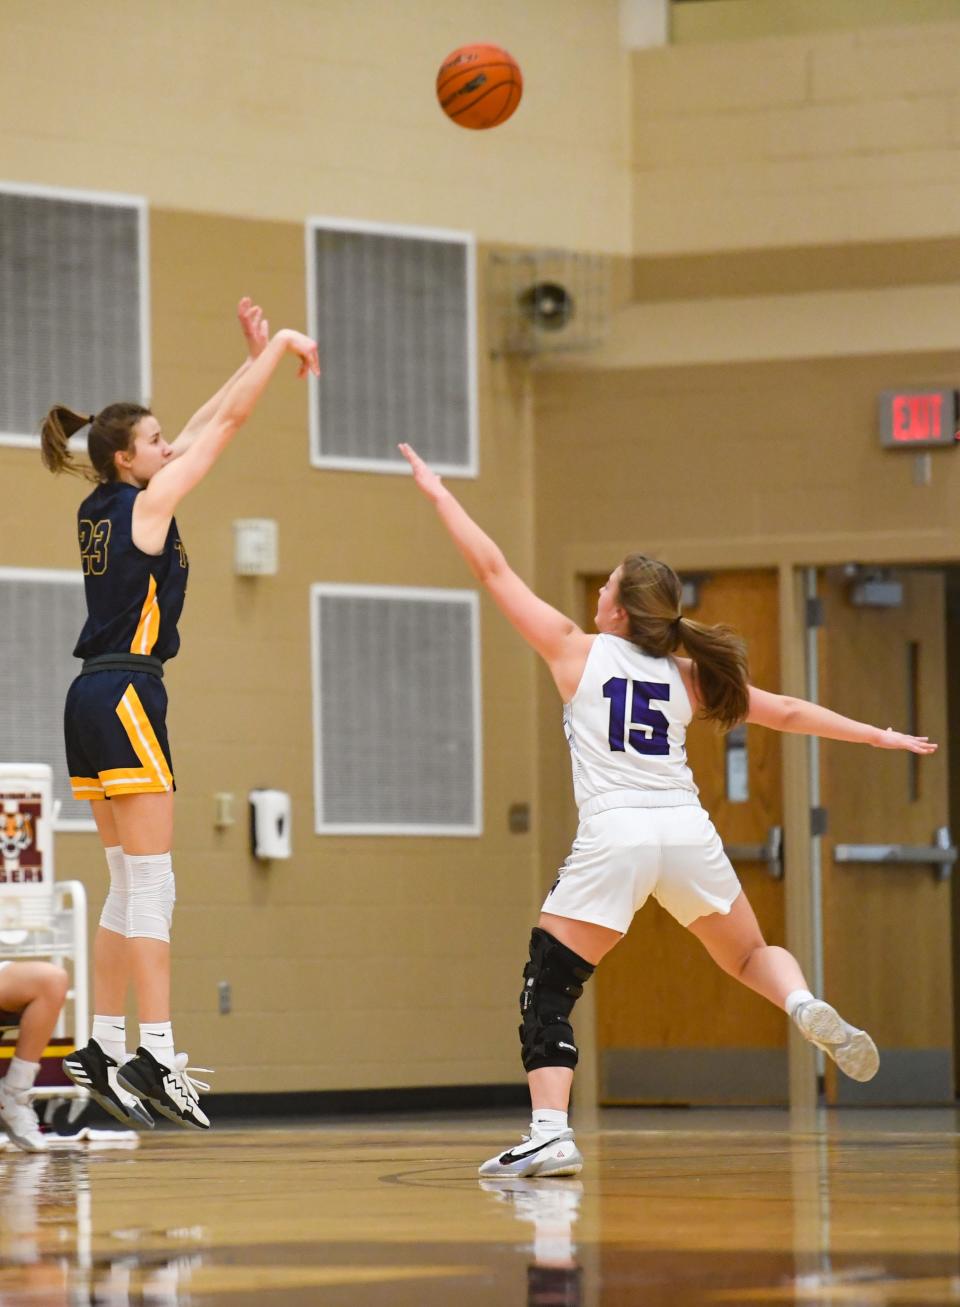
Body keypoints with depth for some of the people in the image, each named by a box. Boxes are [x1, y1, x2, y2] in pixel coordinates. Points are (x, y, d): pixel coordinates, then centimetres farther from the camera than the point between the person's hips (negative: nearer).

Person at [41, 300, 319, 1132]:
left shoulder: (101, 508, 13)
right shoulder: (147, 503, -9)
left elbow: (204, 426, 23)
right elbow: (229, 421, -5)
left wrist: (254, 358, 24)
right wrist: (279, 346, 4)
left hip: (97, 697, 9)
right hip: (126, 695, -9)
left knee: (131, 886, 11)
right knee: (150, 885, -10)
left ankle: (104, 1049, 10)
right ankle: (156, 1055, -14)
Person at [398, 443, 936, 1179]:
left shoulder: (578, 651, 7)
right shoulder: (687, 675, 15)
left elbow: (493, 570, 11)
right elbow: (786, 713, 20)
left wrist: (439, 493, 19)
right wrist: (877, 737, 29)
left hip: (615, 835, -4)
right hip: (687, 832, 4)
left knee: (548, 990, 1)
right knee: (751, 957, 25)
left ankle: (551, 1133, -16)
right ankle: (809, 1009, -7)